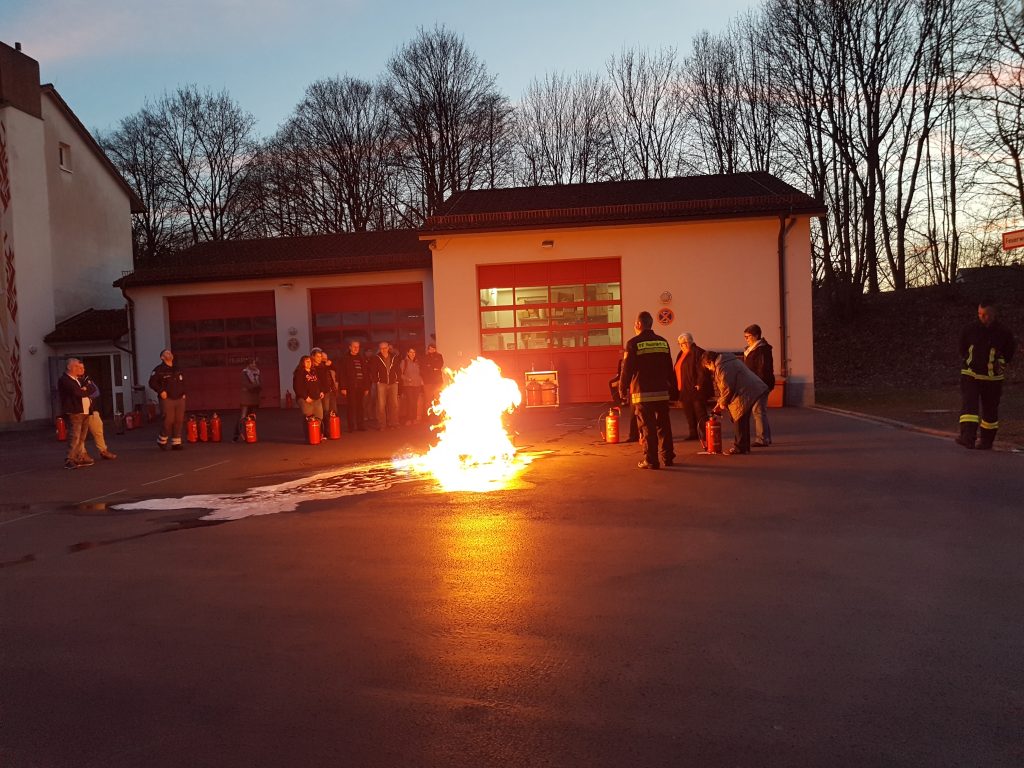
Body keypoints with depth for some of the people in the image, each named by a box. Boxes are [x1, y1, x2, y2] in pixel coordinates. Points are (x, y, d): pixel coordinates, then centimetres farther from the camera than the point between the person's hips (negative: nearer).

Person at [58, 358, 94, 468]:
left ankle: (81, 458, 17)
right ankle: (69, 460, -11)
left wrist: (84, 390, -6)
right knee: (74, 437, -13)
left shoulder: (79, 380, 22)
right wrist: (85, 391, 0)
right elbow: (76, 392, -19)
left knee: (81, 438, 12)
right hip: (74, 413, -9)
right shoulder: (64, 380, -8)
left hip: (84, 412, 9)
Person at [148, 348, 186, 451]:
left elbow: (183, 382, 31)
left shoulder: (177, 370, 20)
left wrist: (183, 393, 18)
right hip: (167, 399, -6)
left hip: (180, 399, 6)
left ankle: (176, 443, 7)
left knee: (179, 421, 1)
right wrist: (161, 391, -14)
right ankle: (161, 440, 10)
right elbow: (152, 382, -5)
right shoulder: (159, 370, 0)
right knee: (168, 421, -11)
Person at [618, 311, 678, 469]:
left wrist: (622, 389, 2)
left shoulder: (633, 343, -8)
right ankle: (667, 457, 18)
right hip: (662, 392, 5)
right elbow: (669, 369, 12)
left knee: (647, 427, -1)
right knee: (663, 425, 12)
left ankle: (651, 461, -1)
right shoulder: (663, 342, 9)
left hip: (643, 392, -5)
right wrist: (673, 389, 19)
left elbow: (627, 369, -9)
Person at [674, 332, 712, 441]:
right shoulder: (681, 354, 16)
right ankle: (693, 433, 19)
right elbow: (678, 371, 22)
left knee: (700, 412, -4)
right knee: (689, 413, 12)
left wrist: (699, 385, -21)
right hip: (685, 390, 9)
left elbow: (703, 370, -19)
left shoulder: (697, 352, -12)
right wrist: (678, 387, 16)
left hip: (695, 390, -9)